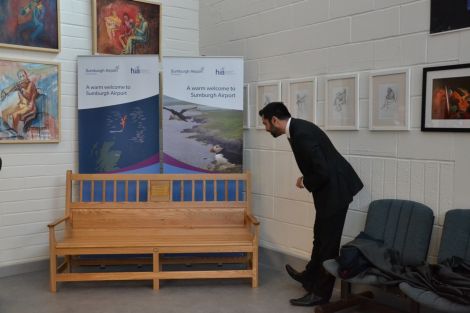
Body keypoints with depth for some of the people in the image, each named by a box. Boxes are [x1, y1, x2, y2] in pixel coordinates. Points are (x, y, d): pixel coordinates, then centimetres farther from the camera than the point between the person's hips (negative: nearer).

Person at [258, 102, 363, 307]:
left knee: (328, 242, 3)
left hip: (334, 190, -10)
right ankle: (310, 277, 40)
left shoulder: (301, 134, -25)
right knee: (321, 237, 23)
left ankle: (320, 293, 16)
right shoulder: (297, 128, 6)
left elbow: (322, 172, -27)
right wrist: (306, 180, 6)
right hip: (329, 189, 10)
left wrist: (305, 183, -9)